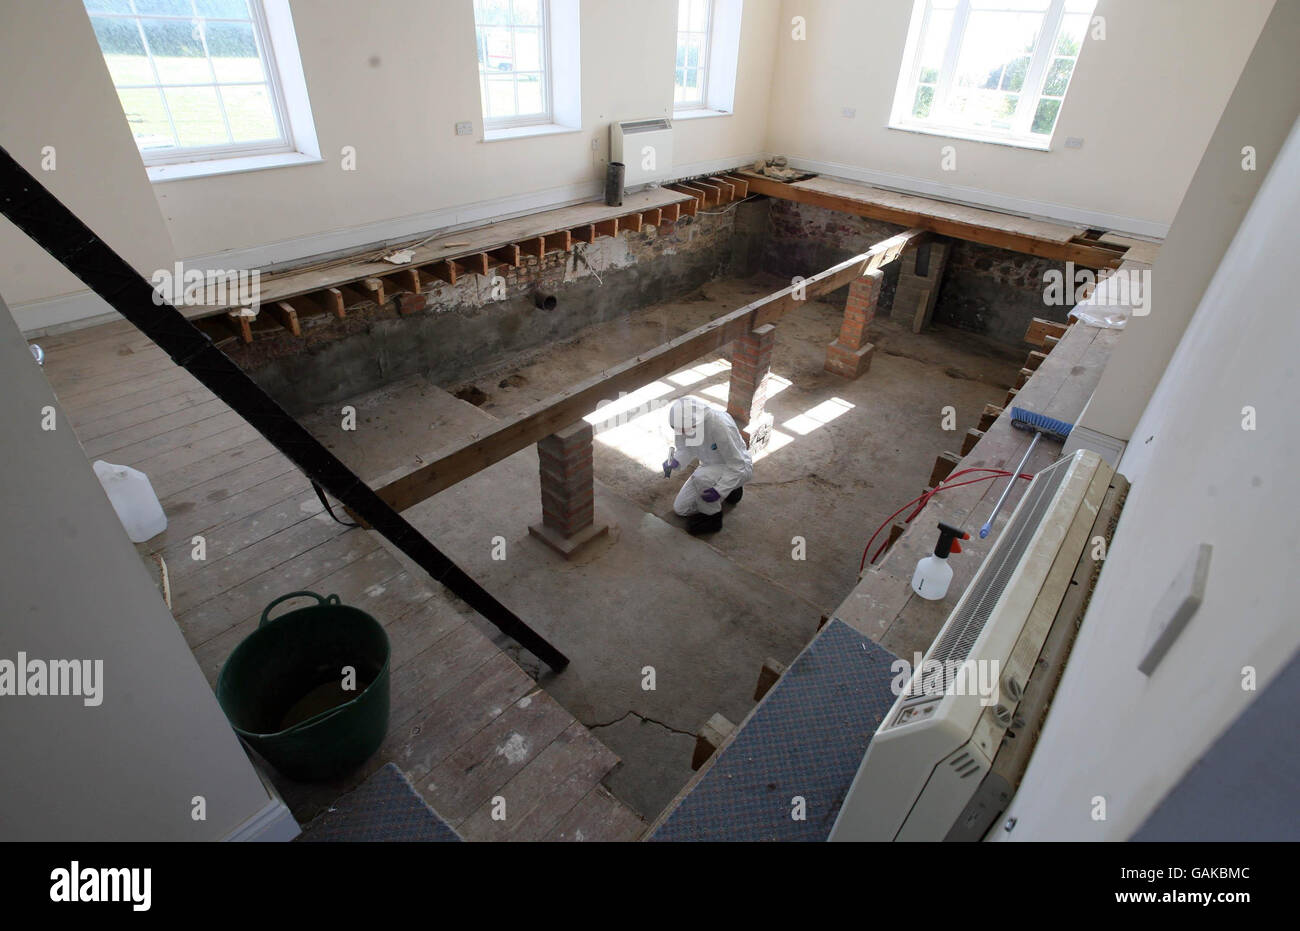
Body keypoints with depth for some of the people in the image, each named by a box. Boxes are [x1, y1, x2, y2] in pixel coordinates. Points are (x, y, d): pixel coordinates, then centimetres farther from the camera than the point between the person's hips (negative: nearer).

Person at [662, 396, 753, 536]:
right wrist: (674, 461, -23)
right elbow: (684, 449, 0)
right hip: (711, 467, 8)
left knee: (700, 476, -37)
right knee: (681, 508, 5)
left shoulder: (721, 426, -36)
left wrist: (720, 490, -38)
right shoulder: (683, 424, -18)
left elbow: (738, 466, -28)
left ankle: (712, 517, -10)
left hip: (738, 469, -7)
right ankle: (731, 488, 19)